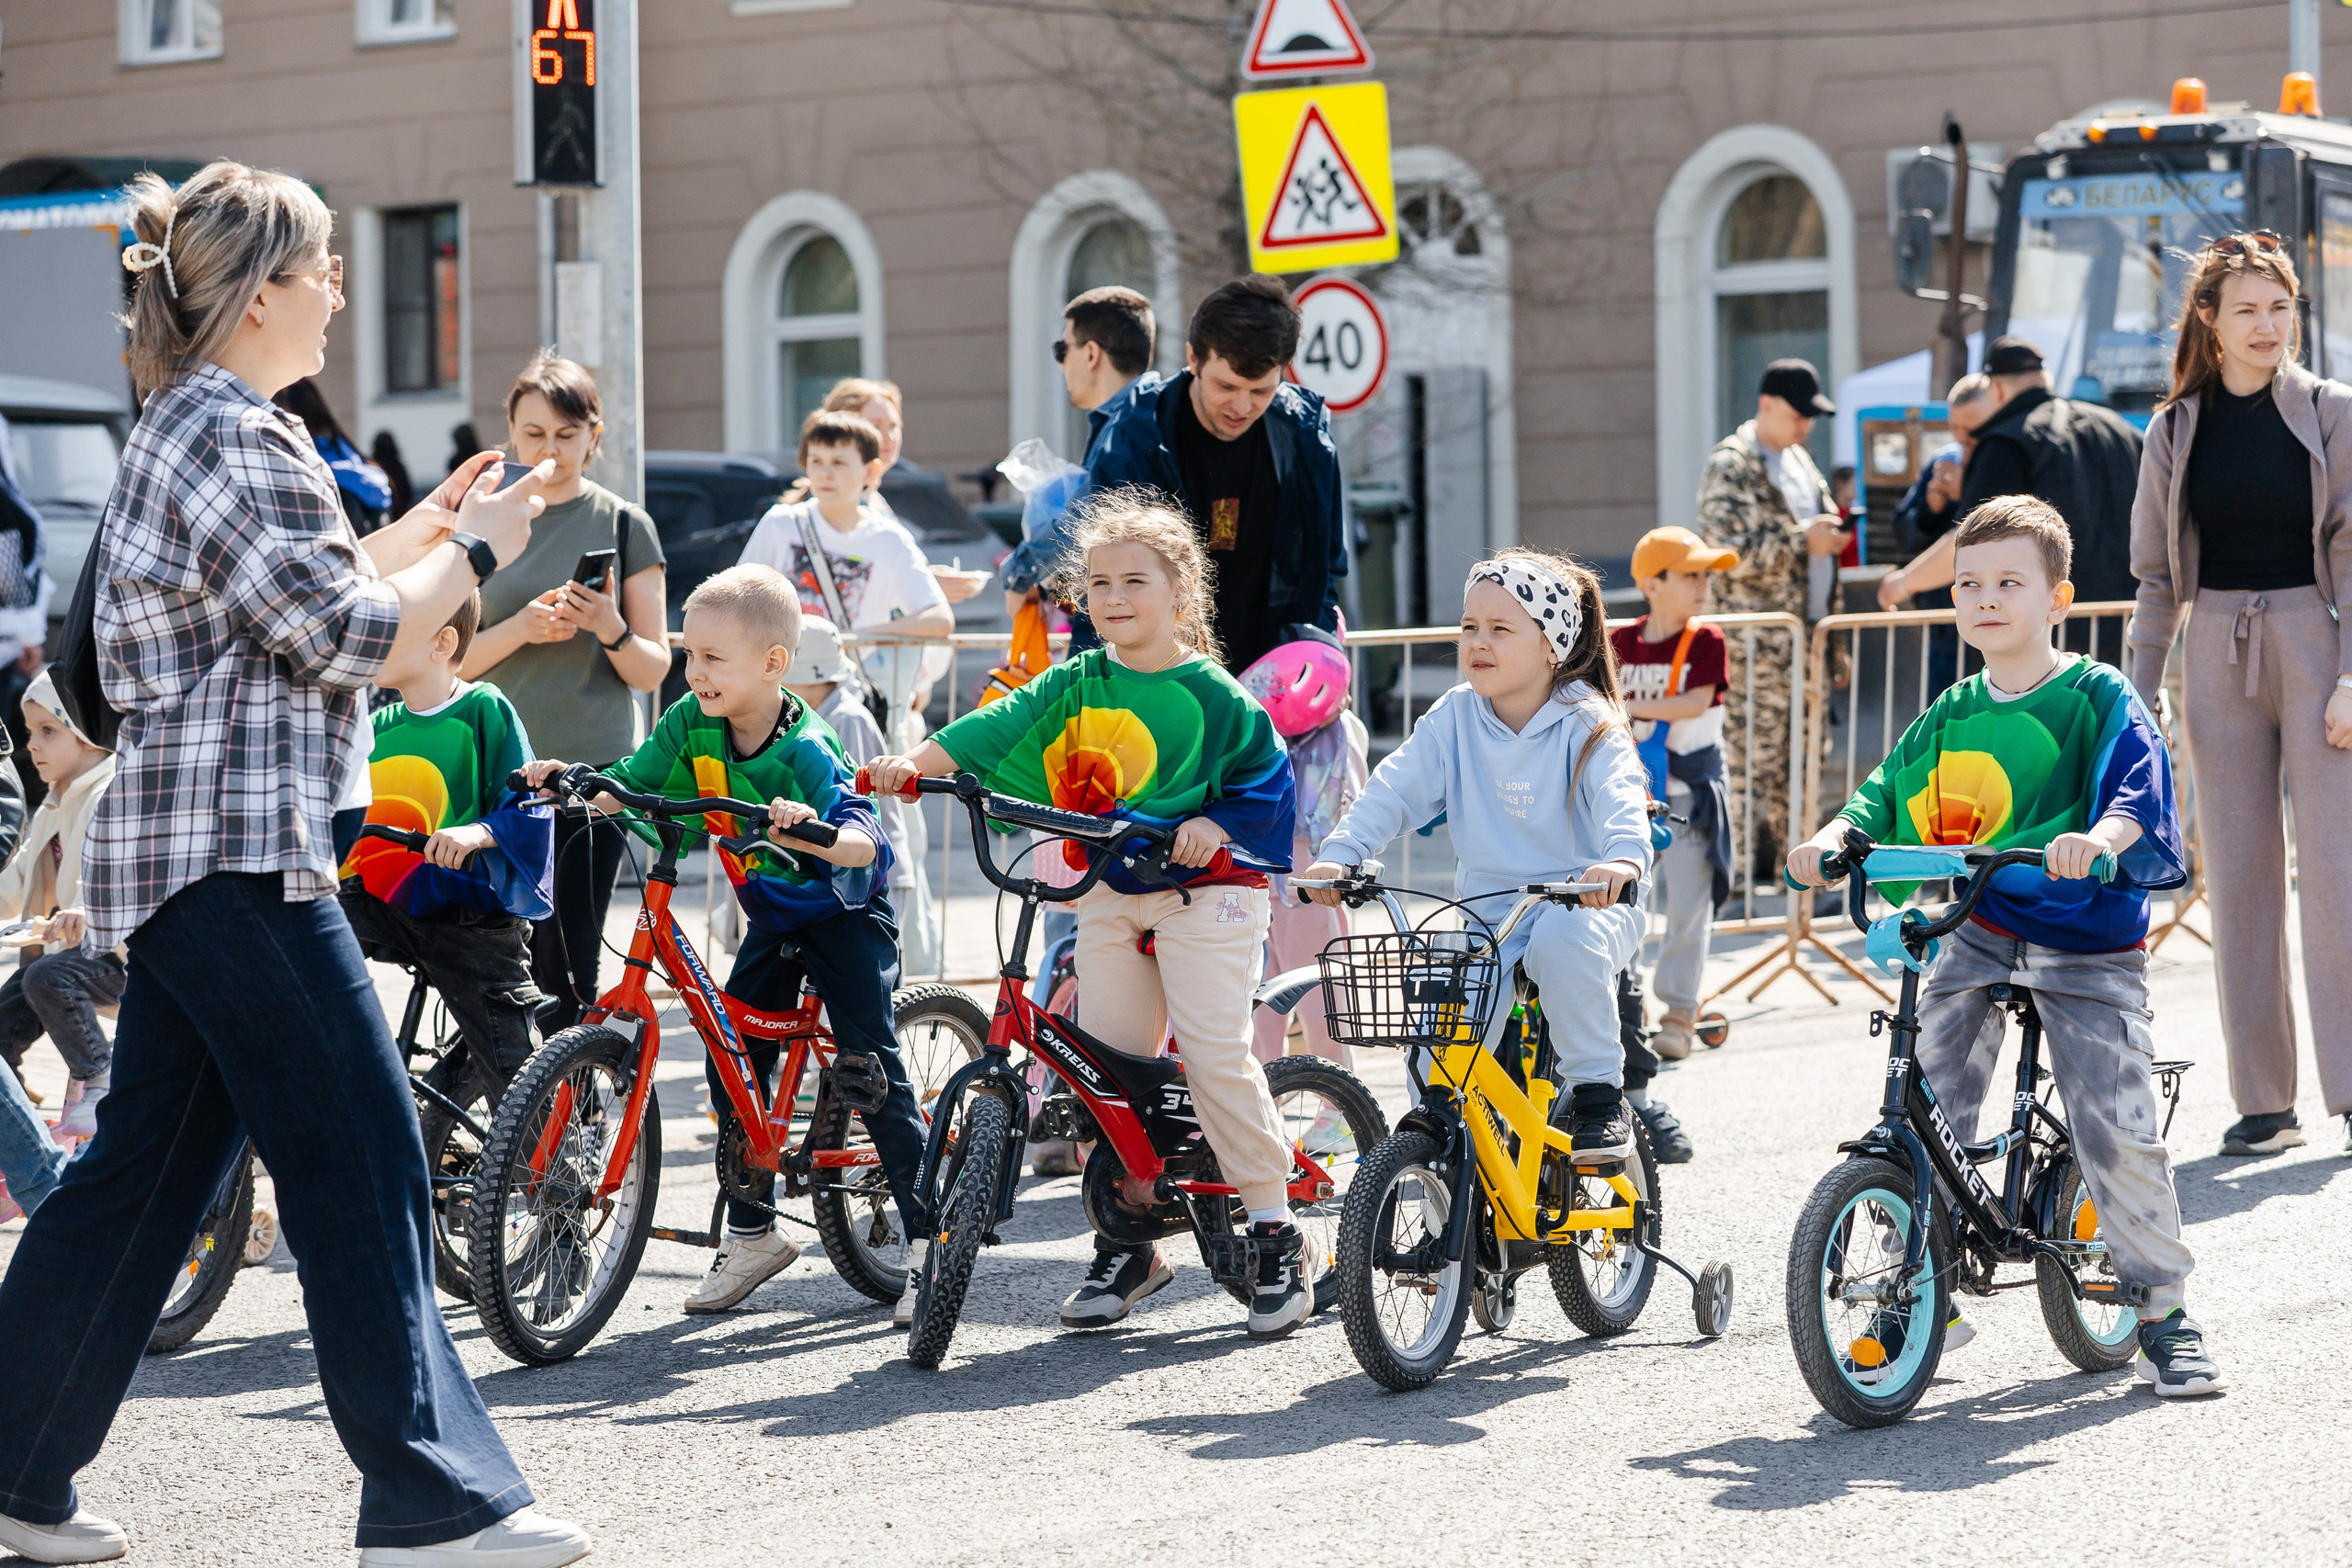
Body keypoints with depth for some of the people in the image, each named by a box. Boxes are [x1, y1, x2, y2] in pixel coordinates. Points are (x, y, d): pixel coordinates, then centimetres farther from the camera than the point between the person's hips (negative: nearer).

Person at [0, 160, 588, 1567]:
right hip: (237, 854, -11)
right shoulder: (234, 439, -14)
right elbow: (348, 637, -17)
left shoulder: (194, 425, 19)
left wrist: (421, 530, 18)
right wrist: (473, 552, -4)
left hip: (192, 855, 11)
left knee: (149, 1168, 13)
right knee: (362, 1157, -7)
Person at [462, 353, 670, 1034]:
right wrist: (519, 628, -13)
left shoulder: (624, 525, 5)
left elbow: (653, 670, 4)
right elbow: (451, 658, 5)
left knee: (564, 969, -6)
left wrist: (610, 629, -16)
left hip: (593, 768, -2)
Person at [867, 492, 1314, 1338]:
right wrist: (917, 762, -23)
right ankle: (1126, 1244, 17)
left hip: (1202, 891, -5)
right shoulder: (1075, 685, 4)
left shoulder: (1212, 695, -6)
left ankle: (1276, 1240, -5)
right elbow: (1000, 725, -8)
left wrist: (1214, 827, -18)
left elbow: (1266, 781, 0)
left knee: (1215, 1055, -14)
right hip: (1107, 896, 5)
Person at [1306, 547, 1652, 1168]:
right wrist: (1341, 853, -22)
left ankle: (1598, 1094, -21)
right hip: (1487, 906, 3)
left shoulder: (1587, 726, -10)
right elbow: (1396, 789, -5)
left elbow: (1620, 798, -27)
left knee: (1564, 940, -39)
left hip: (1585, 902, -3)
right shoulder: (1454, 718, 2)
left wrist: (1622, 859, -49)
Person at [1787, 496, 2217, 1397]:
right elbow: (1888, 794, 6)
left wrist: (2100, 837, -41)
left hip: (2088, 941, -4)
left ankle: (2162, 1313, 7)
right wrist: (1833, 839, -15)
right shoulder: (1950, 716, 10)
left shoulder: (2098, 697, -5)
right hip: (1976, 931, 4)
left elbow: (2136, 784, -20)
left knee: (2116, 1130, -10)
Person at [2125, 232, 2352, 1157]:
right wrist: (2137, 698, 6)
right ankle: (2263, 1102, 8)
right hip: (2217, 655, 3)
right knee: (2238, 874, 3)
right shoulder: (2175, 431, 8)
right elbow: (2157, 576, 11)